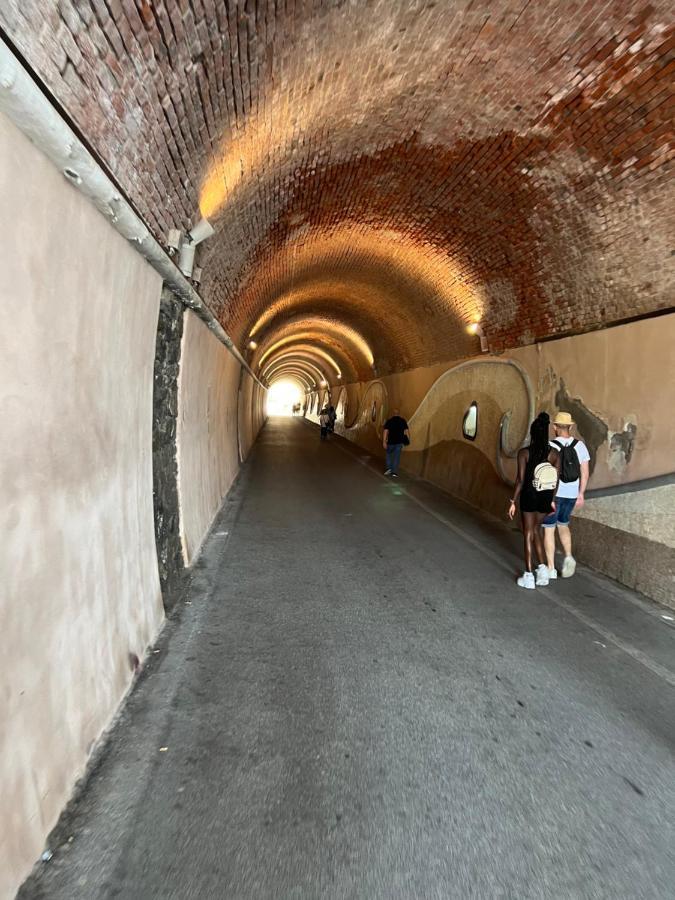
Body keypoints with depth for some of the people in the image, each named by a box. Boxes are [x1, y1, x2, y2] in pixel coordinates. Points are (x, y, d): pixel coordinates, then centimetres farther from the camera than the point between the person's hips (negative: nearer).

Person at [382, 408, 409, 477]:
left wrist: (384, 442, -14)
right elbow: (407, 431, -3)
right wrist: (408, 439, 8)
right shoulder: (403, 421, 1)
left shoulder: (389, 421, -3)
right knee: (397, 456, 6)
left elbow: (385, 431, -12)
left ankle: (389, 468, 9)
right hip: (399, 442, 0)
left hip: (391, 441, 0)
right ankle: (394, 472, 3)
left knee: (389, 454, 22)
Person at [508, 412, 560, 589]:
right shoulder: (555, 453, -2)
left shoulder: (524, 453, -12)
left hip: (529, 496, -3)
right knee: (536, 529, 23)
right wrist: (552, 500, 14)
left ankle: (529, 576, 10)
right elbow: (556, 480, 1)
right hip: (546, 497, 3)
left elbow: (520, 480, -14)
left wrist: (513, 502, -7)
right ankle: (542, 568, 18)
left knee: (528, 534, 7)